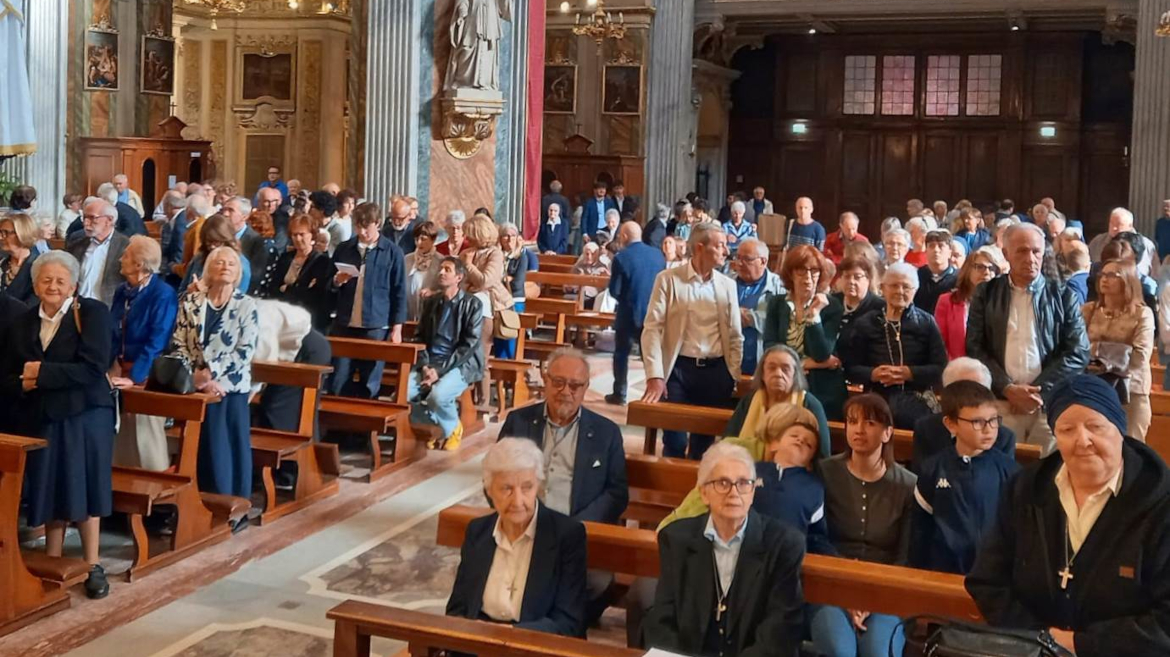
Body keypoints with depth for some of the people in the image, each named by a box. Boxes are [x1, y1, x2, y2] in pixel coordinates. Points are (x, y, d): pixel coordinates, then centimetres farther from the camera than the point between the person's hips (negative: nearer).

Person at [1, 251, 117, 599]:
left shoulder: (93, 312, -5)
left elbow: (93, 368, -16)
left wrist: (43, 372, -14)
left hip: (84, 417, -4)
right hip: (40, 420, 4)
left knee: (83, 489, 3)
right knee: (50, 492, 8)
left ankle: (92, 566, 14)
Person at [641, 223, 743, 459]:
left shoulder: (727, 285, 8)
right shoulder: (668, 279, -3)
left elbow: (735, 336, 11)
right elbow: (652, 328, -7)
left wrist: (734, 377, 3)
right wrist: (655, 376, -15)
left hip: (716, 371, 3)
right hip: (679, 369, -3)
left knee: (705, 441, 10)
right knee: (674, 441, -4)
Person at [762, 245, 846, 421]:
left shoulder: (831, 306, -6)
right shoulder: (776, 303, 3)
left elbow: (822, 355, -15)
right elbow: (769, 347, -6)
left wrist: (814, 314, -22)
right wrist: (805, 363, -12)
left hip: (822, 391, -2)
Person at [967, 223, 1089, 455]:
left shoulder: (1064, 296, 7)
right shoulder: (986, 294, 8)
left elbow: (1079, 353, 1)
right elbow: (975, 348, 3)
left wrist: (1039, 390, -8)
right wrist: (1007, 389, -9)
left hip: (1050, 404, 0)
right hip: (999, 402, 0)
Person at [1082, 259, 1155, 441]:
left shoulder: (1142, 313, 0)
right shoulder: (1088, 310, 9)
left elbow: (1140, 355, -10)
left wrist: (1105, 361, -11)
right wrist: (1091, 359, -17)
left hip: (1130, 389, -2)